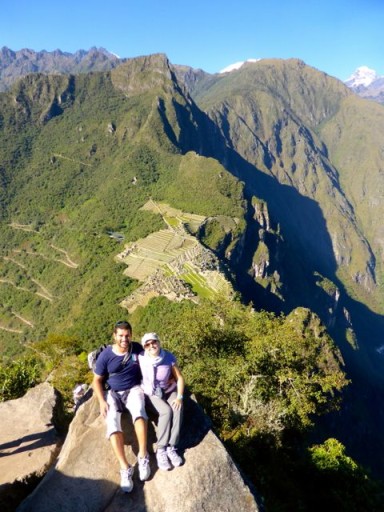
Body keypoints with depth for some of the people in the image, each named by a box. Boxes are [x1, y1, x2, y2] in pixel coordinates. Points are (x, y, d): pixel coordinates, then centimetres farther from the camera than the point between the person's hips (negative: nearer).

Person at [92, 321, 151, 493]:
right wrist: (102, 401, -12)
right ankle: (125, 468, -22)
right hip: (113, 393, 0)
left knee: (139, 412, -33)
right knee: (112, 423, -27)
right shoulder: (105, 355, -10)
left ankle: (143, 457, -22)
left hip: (134, 389, 0)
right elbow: (97, 380, -1)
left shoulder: (137, 348, -6)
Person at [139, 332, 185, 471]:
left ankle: (171, 448, -20)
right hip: (151, 393, -2)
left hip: (169, 390, 2)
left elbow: (179, 378, -11)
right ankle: (161, 450, -19)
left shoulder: (169, 357, -18)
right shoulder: (141, 358, -21)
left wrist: (179, 396, -20)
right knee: (166, 411, -28)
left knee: (177, 409, -27)